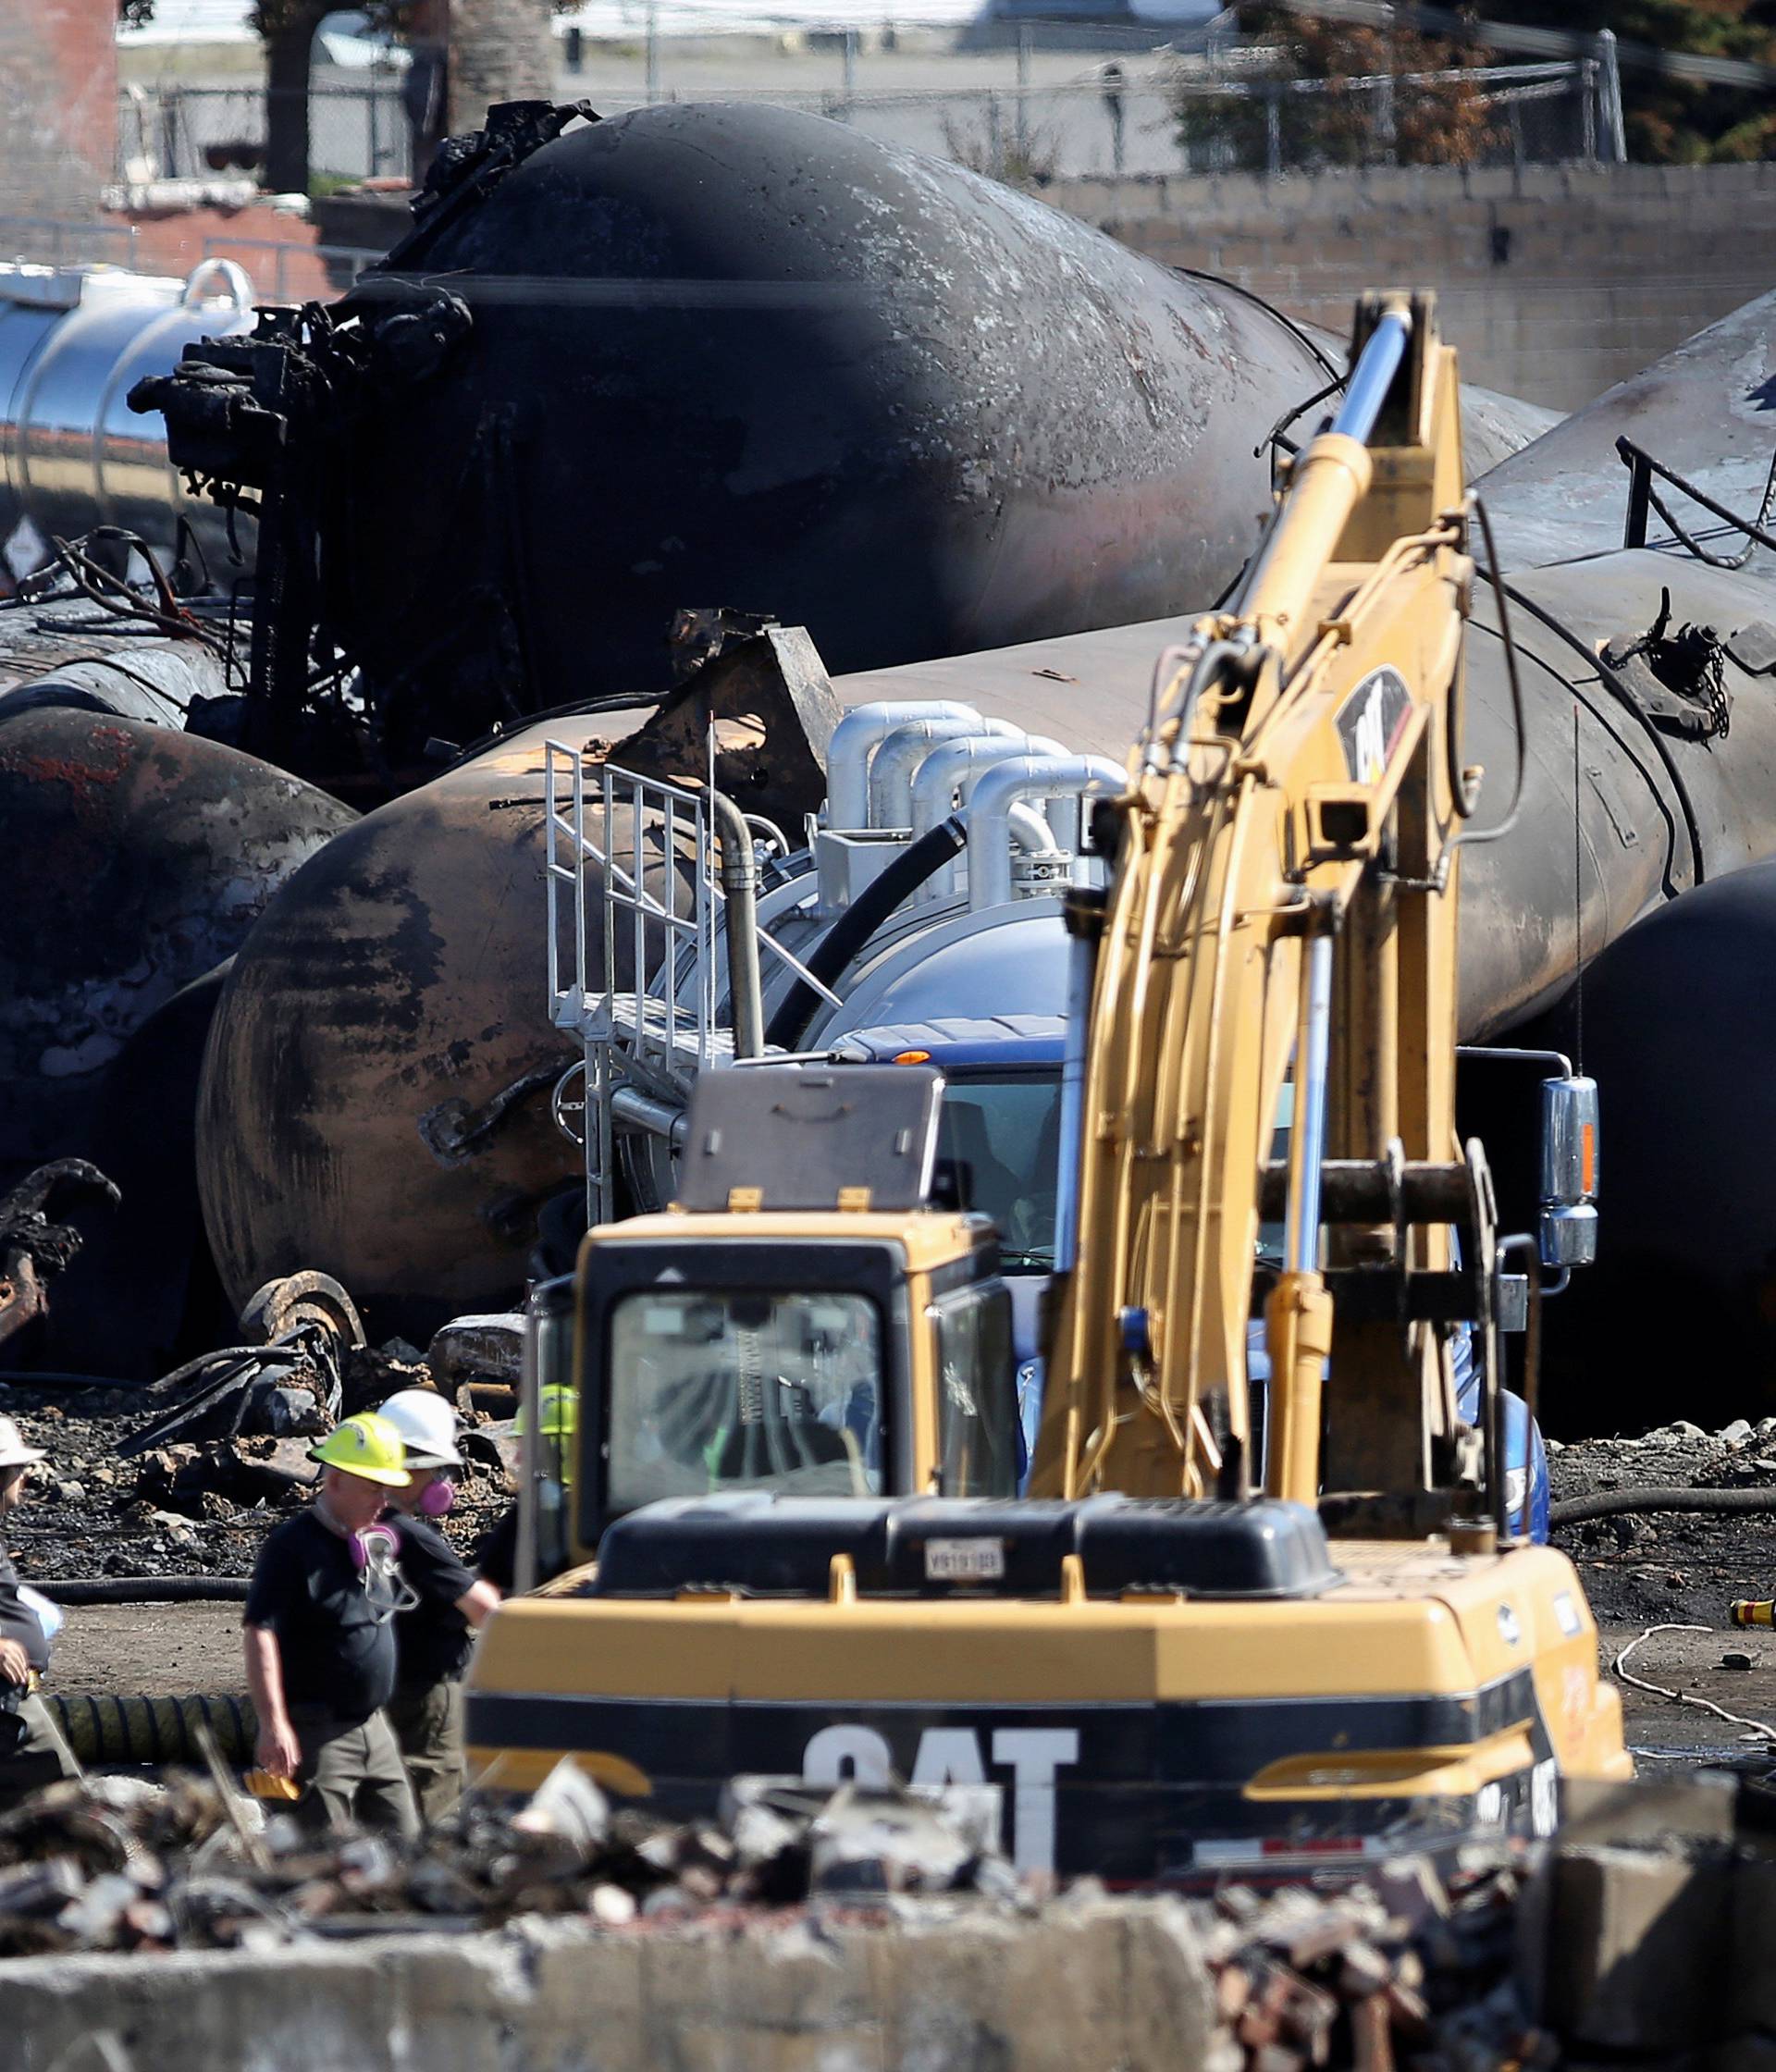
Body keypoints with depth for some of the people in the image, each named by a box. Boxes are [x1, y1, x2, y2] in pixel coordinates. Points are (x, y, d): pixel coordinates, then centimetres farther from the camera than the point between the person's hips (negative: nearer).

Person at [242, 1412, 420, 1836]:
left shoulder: (378, 1544, 12)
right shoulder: (293, 1546, -13)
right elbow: (261, 1635, -20)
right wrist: (273, 1724, -26)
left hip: (373, 1727, 9)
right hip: (317, 1733, -9)